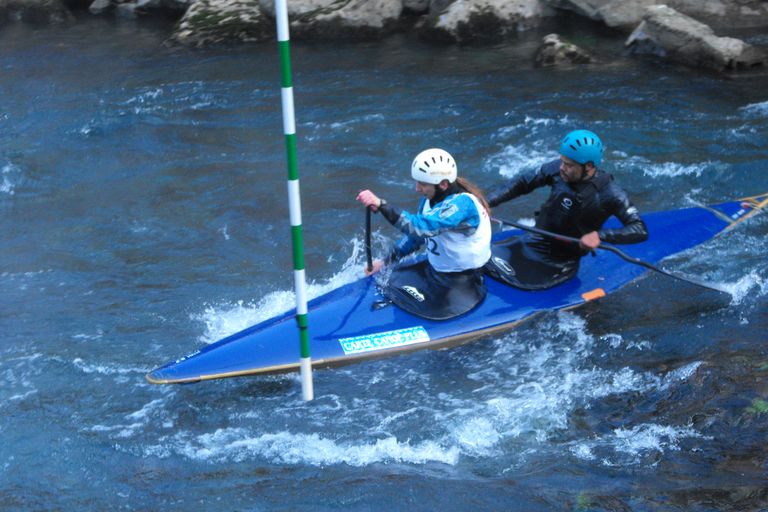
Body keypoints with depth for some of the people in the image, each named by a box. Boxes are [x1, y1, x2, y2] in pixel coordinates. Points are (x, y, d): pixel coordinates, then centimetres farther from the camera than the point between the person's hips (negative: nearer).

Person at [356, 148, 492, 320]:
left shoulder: (462, 204, -28)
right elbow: (415, 235, 14)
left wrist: (381, 205, -45)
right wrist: (385, 261, 9)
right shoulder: (432, 198, -1)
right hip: (435, 268, 9)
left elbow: (422, 227, -41)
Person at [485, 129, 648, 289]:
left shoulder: (608, 193, -21)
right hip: (533, 241, 5)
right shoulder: (557, 169, -9)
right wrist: (487, 203, -7)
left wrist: (599, 235, -37)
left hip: (559, 263, -5)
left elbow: (640, 230, -24)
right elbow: (523, 184, 4)